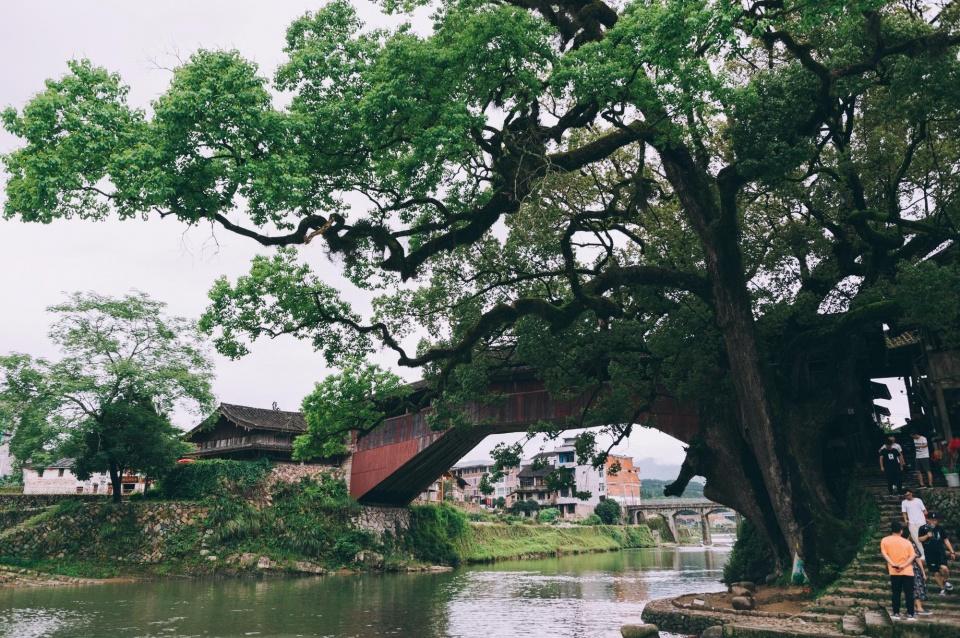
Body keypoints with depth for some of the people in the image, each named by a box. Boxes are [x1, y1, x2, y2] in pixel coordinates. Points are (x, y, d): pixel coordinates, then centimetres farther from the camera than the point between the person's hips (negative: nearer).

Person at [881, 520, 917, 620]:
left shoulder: (885, 540, 2)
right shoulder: (907, 542, 2)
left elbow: (884, 553, -9)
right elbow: (912, 556, -9)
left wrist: (893, 564, -15)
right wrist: (904, 565, -17)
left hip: (894, 571, 1)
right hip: (907, 571, -1)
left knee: (896, 593, 8)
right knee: (909, 593, 5)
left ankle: (896, 613, 10)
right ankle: (910, 614, 4)